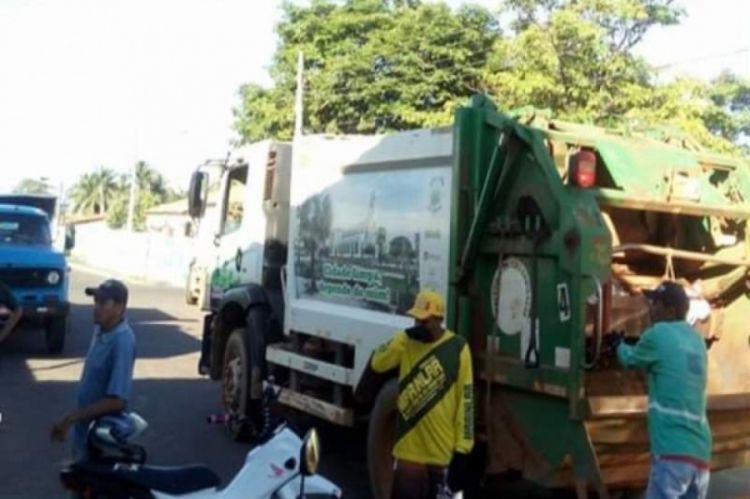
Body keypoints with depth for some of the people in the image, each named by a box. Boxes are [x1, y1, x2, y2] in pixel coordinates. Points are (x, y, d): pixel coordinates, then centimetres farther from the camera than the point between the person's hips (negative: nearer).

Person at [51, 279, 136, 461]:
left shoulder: (123, 342, -28)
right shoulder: (100, 329, 0)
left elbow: (117, 400, -30)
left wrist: (70, 419, -26)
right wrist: (75, 418, 18)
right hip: (85, 426, 8)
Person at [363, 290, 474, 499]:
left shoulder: (457, 349, -8)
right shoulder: (406, 341, 3)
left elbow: (466, 400, -7)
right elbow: (377, 364, -10)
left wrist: (462, 448, -9)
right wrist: (401, 341, -20)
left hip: (445, 452, -2)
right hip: (409, 449, 2)